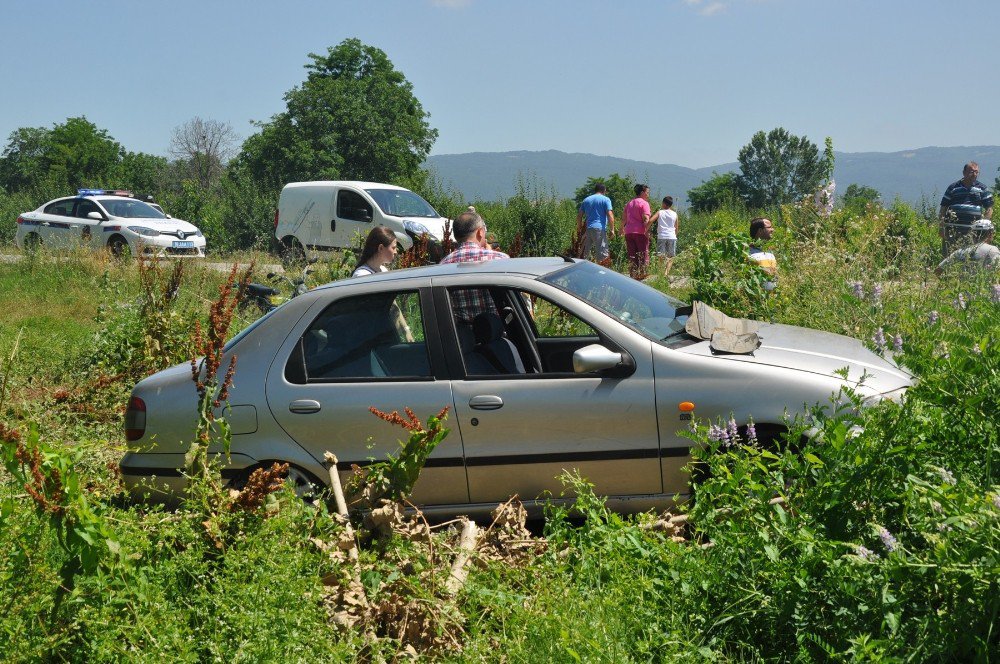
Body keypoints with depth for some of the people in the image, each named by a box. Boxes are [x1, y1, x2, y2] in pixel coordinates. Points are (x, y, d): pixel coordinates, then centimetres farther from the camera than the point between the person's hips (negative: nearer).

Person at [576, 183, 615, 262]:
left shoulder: (586, 200, 16)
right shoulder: (605, 199, 1)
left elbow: (579, 216, 15)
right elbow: (610, 215, -9)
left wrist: (579, 229, 22)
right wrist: (612, 229, -5)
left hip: (588, 229, 5)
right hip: (600, 229, -5)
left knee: (585, 254, 10)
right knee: (602, 254, -3)